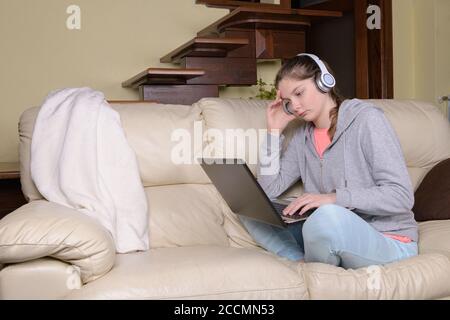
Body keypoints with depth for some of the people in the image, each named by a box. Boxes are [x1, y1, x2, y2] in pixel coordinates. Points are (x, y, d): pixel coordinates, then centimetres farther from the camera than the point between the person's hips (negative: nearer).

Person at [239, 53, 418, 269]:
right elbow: (268, 190, 2)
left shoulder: (366, 119, -9)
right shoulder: (303, 137, 9)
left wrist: (335, 198, -26)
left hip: (390, 242, -6)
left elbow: (402, 196, -16)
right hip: (334, 237, 6)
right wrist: (274, 131, 1)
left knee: (327, 218, -37)